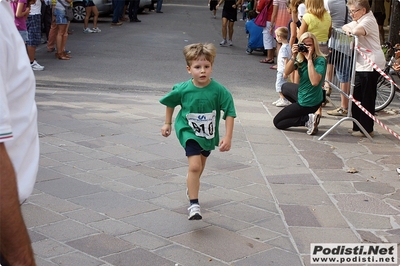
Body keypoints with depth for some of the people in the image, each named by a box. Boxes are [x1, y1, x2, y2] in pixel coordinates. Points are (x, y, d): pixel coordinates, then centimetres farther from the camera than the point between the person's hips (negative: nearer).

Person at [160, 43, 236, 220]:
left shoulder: (219, 90, -22)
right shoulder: (182, 89, -19)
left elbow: (230, 113, -16)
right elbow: (170, 103, 2)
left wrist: (228, 137, -20)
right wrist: (167, 123, 9)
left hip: (208, 134, 3)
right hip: (188, 131, -3)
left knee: (201, 164, 25)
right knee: (194, 165, -20)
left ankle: (192, 187, 55)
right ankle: (194, 204, -12)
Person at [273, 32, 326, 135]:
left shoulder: (320, 60, -24)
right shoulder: (301, 59, -1)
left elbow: (315, 82, -39)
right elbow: (286, 72, -8)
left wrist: (309, 59, -35)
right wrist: (293, 57, -22)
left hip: (309, 102, -9)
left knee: (277, 122, 2)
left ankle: (308, 119, -6)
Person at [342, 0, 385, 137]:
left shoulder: (368, 20, -13)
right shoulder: (358, 21, 16)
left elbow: (357, 31, -31)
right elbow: (345, 27, 25)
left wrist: (351, 29, -9)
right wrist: (348, 29, 2)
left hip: (370, 64, -10)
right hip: (361, 64, 10)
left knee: (367, 98, -5)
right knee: (356, 97, 11)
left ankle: (367, 129, 1)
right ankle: (357, 127, 19)